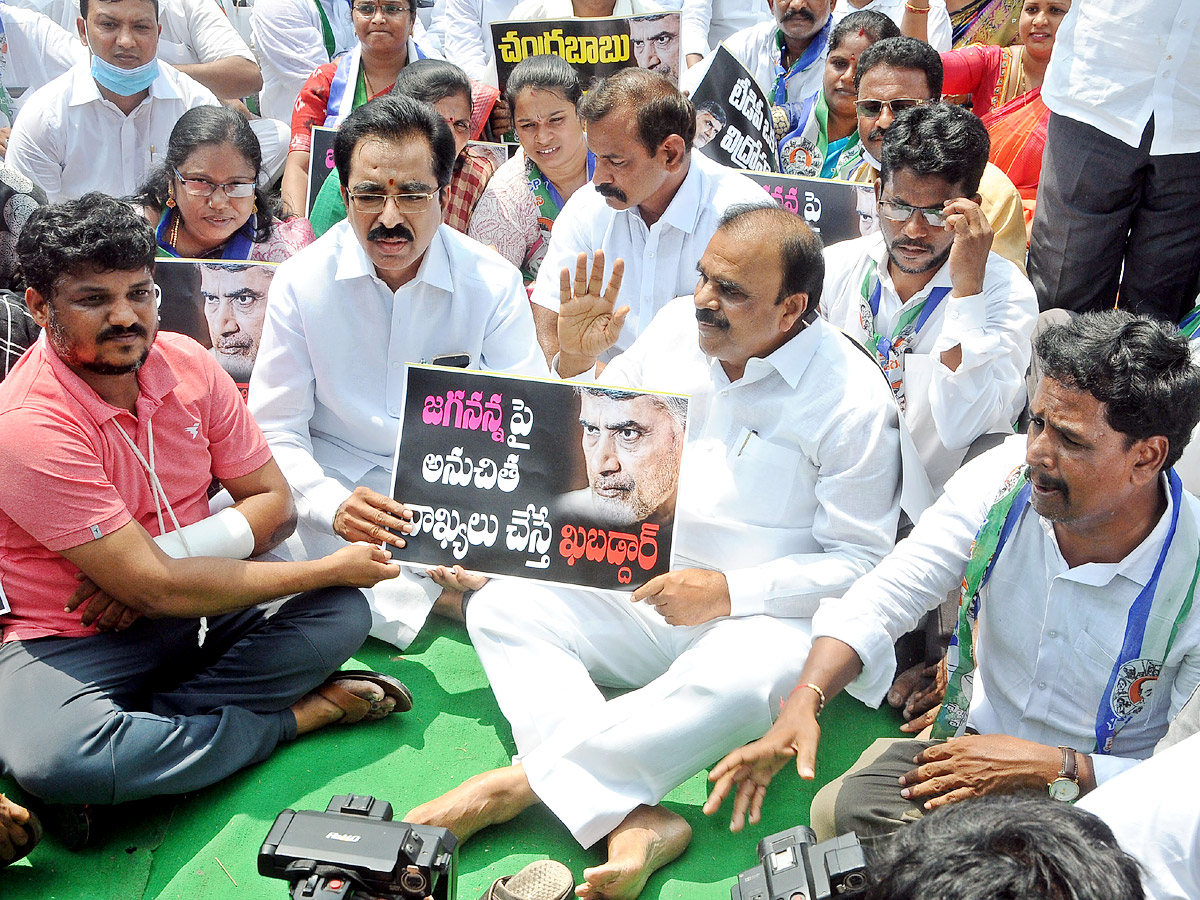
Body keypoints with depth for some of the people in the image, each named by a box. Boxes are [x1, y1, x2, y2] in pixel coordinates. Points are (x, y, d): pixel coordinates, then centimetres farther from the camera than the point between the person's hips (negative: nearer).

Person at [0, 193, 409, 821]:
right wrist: (330, 568, -19)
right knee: (51, 759, -36)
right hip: (72, 644, -5)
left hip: (194, 612, 5)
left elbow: (274, 503, 1)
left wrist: (157, 556, -18)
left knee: (342, 611, -17)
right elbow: (159, 587, -24)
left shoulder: (187, 364, -3)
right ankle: (296, 714, -17)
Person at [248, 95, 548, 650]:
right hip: (338, 484, 0)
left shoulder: (494, 284, -7)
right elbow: (275, 431, -6)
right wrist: (333, 505, -28)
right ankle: (434, 599, -17)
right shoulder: (301, 282, -6)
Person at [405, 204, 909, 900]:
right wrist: (576, 364, -4)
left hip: (761, 614, -5)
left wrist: (728, 591, -20)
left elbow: (862, 562, -10)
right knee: (501, 606, -16)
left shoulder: (854, 398, -10)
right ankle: (629, 820, -35)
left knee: (735, 684, -39)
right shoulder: (678, 327, 4)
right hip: (639, 591, 6)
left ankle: (518, 783, -28)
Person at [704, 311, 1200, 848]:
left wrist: (1054, 768, -24)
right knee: (839, 810, -23)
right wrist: (806, 699, -28)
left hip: (1100, 797, -3)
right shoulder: (1004, 478, -13)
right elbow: (885, 596, -13)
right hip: (973, 741, 4)